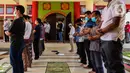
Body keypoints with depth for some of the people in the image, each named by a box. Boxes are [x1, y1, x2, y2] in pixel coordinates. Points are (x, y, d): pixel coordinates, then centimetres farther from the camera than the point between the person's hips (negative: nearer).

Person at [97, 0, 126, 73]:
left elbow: (115, 23, -17)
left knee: (115, 67, -3)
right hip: (104, 40, 9)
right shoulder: (106, 8, 17)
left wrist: (102, 31, -7)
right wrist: (100, 30, -1)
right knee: (109, 65, 18)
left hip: (112, 40, -9)